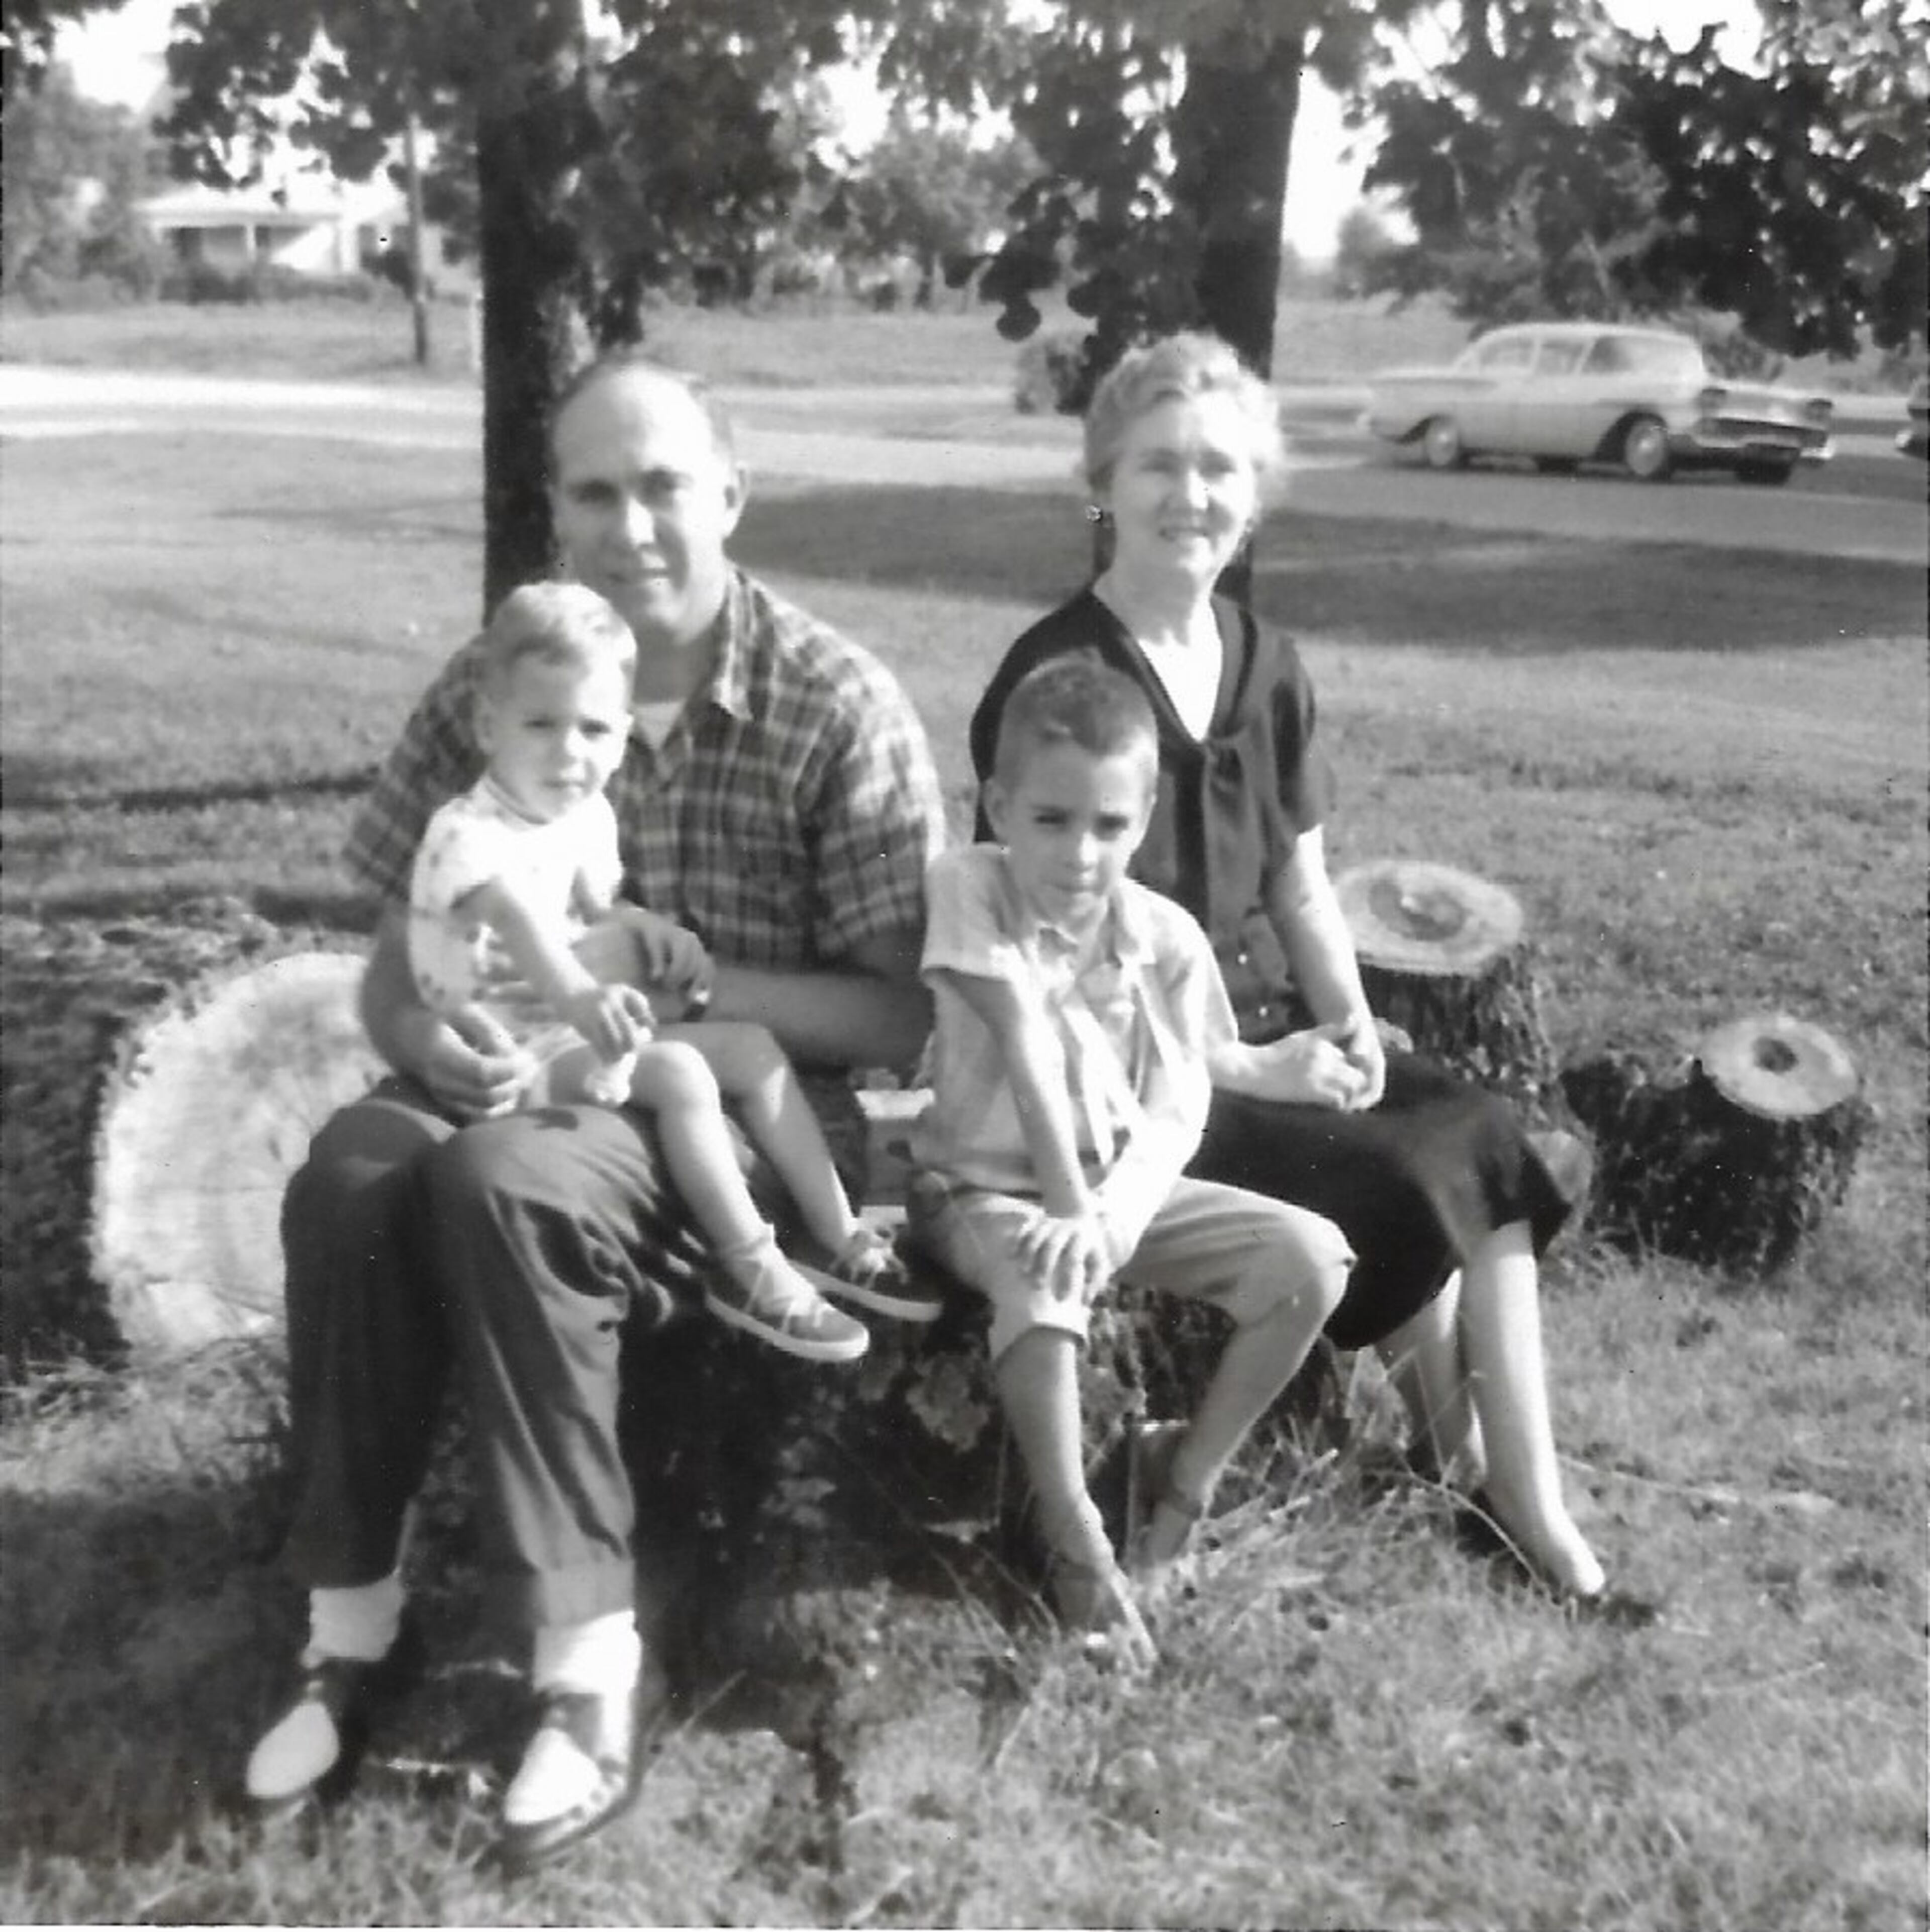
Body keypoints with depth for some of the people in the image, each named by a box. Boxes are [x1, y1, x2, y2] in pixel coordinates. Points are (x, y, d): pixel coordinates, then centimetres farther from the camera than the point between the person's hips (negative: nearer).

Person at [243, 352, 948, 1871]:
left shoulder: (840, 708, -8)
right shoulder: (484, 692, 3)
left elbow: (898, 1019, -9)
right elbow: (394, 962, 6)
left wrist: (670, 973, -21)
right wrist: (424, 1035, -18)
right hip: (521, 1082, 4)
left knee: (500, 1181, -34)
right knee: (350, 1176, -28)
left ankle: (593, 1664, -22)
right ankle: (355, 1622, -13)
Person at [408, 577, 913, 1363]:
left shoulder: (587, 819, 8)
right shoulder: (468, 834, -20)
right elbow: (516, 922, -40)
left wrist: (650, 927, 1)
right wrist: (581, 997, -59)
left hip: (581, 1026, 9)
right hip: (517, 1052, -9)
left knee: (753, 1047, 1)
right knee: (680, 1072, -28)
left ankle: (839, 1236, 2)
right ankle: (753, 1272, -23)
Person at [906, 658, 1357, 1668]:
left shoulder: (1167, 937, -5)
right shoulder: (969, 888, -13)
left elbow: (1178, 1111, -11)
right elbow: (1029, 1052, -20)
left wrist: (1108, 1218, -28)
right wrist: (1066, 1203, -23)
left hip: (1130, 1182, 4)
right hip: (987, 1185, -4)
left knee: (1314, 1258, -14)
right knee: (1040, 1278, -38)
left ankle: (1189, 1473, 4)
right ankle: (1075, 1544, -19)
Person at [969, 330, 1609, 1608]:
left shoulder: (1267, 667, 7)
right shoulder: (1052, 682, -14)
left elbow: (1303, 886, 12)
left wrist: (1351, 1025, -6)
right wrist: (1246, 1062, -18)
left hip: (1274, 1026, 6)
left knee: (1482, 1137, -15)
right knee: (1408, 1183, -20)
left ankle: (1534, 1498, -9)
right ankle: (1464, 1464, 7)